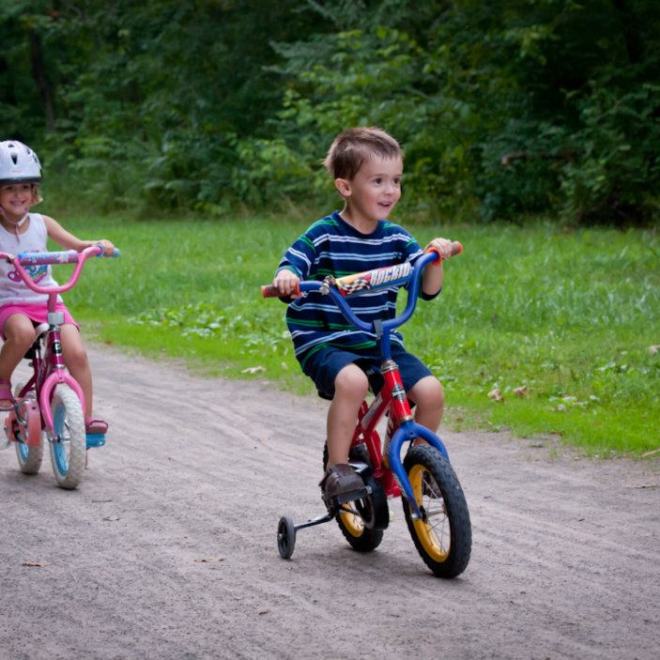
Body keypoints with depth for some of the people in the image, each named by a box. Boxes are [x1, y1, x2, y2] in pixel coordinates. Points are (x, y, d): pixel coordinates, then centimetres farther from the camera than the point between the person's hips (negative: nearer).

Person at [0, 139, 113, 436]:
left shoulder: (41, 223, 5)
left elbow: (76, 245, 5)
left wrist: (99, 245, -15)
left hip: (49, 301, 3)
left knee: (76, 352, -19)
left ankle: (86, 417, -9)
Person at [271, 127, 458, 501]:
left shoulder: (397, 239, 6)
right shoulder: (324, 236, -7)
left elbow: (429, 290, 6)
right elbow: (290, 269, -13)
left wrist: (435, 258, -14)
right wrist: (285, 278, -37)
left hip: (381, 343, 5)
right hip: (324, 341, -5)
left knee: (431, 391, -16)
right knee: (352, 380, -37)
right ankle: (337, 468, -24)